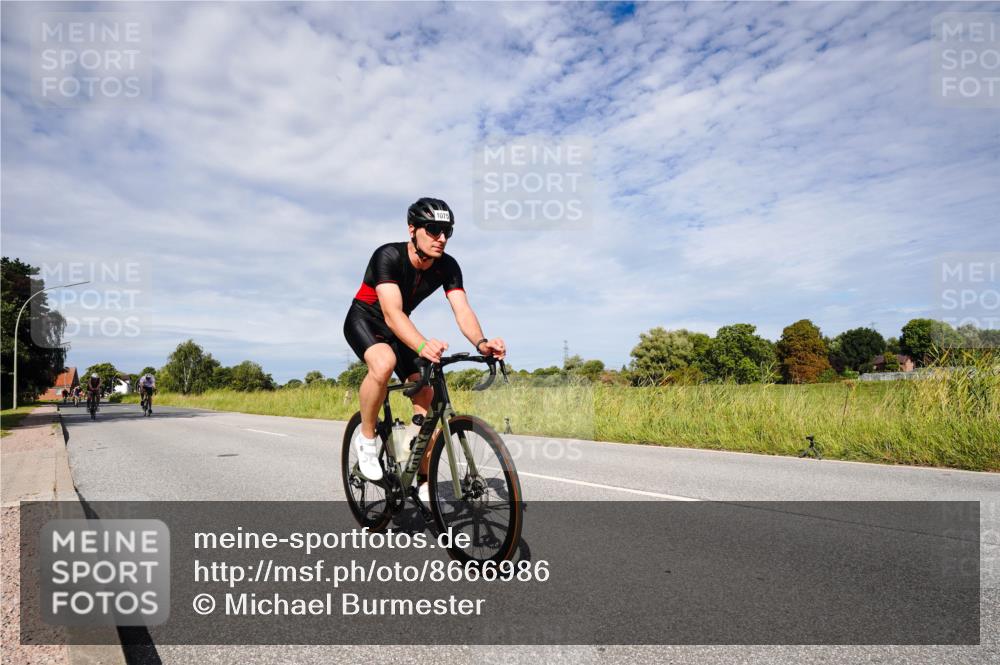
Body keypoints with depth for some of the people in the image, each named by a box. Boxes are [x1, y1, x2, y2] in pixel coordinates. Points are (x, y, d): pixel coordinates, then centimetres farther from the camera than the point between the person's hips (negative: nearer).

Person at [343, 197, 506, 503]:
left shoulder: (448, 267, -16)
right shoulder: (388, 256, -31)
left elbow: (462, 310, -27)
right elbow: (392, 313, -43)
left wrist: (481, 343, -48)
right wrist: (422, 345, -61)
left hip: (398, 328, 5)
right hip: (364, 321, -5)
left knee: (427, 398, -7)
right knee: (384, 363, -38)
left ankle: (424, 483, 6)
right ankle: (366, 436, -12)